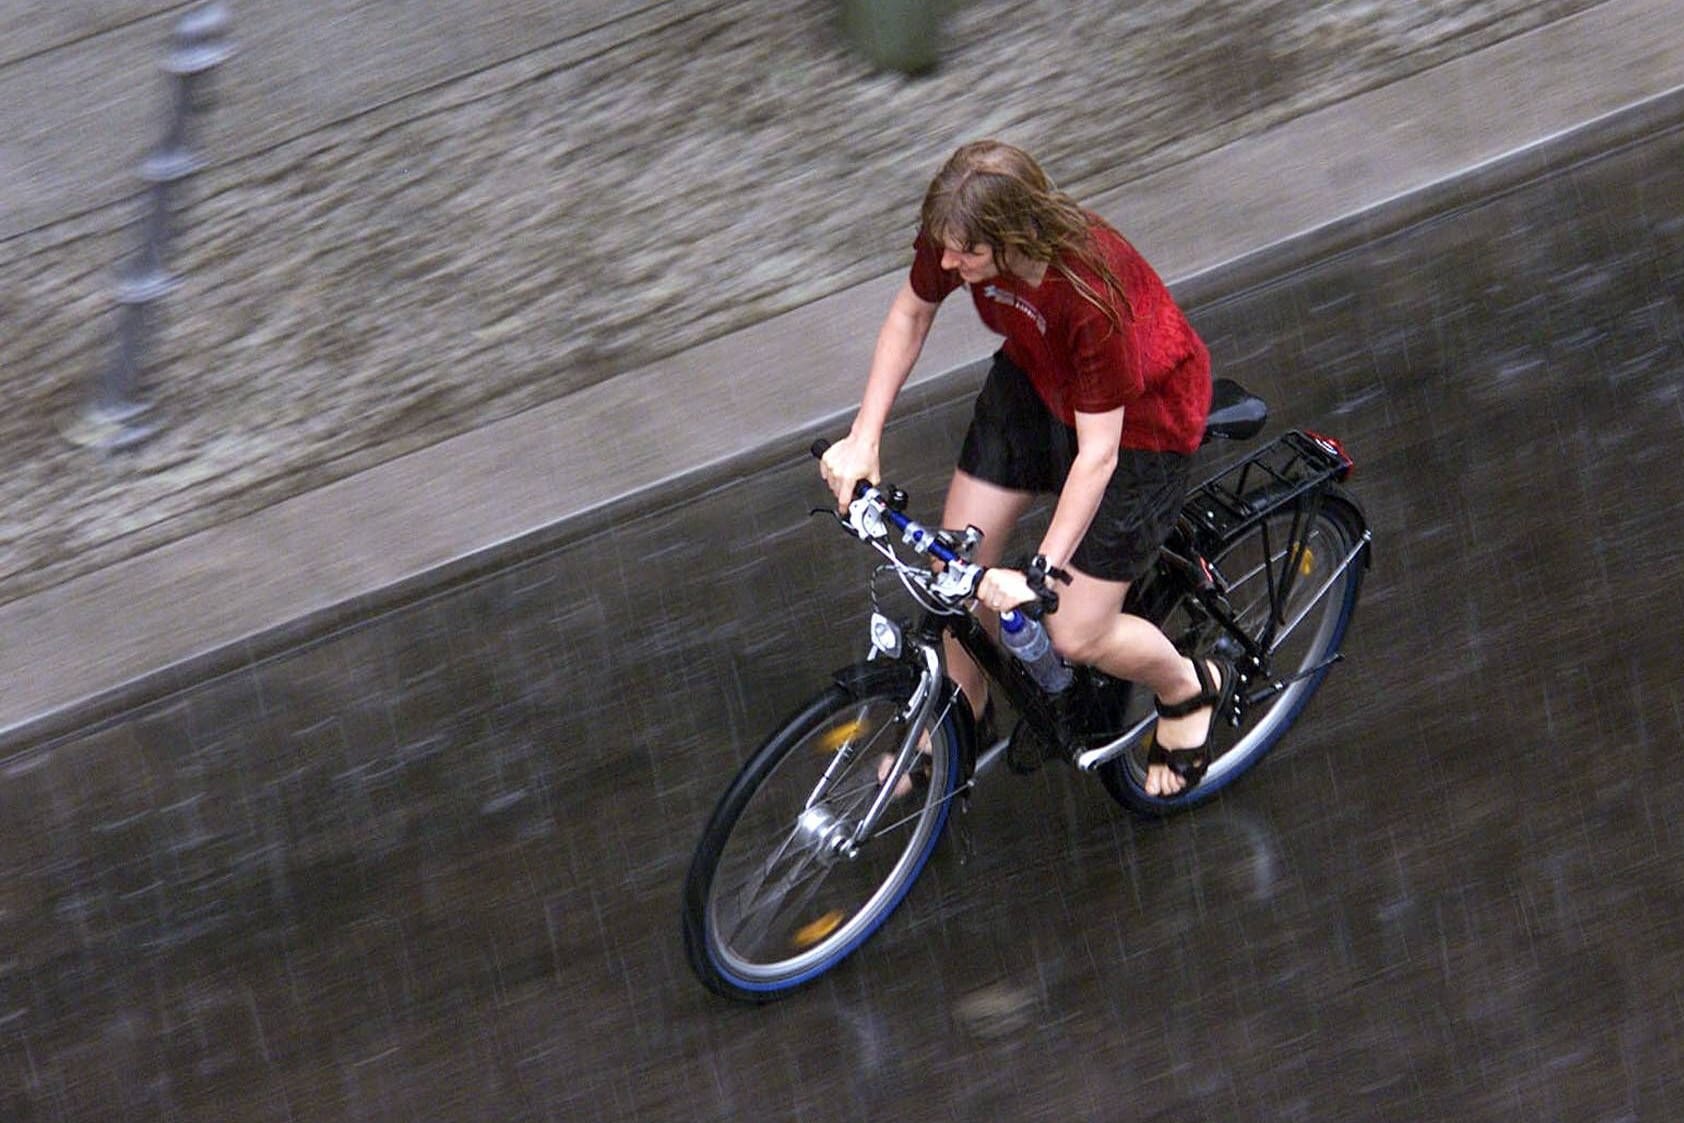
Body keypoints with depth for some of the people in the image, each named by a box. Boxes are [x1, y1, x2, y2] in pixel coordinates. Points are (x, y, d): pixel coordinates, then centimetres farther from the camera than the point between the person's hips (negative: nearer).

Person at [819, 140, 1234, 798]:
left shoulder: (1092, 294, -43)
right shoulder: (955, 238, -26)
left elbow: (1097, 454, -35)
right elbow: (912, 313, -3)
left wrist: (1041, 575, -36)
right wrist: (863, 439, -8)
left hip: (1136, 415, -6)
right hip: (1035, 380, 6)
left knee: (1076, 636, -3)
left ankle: (1190, 687, 29)